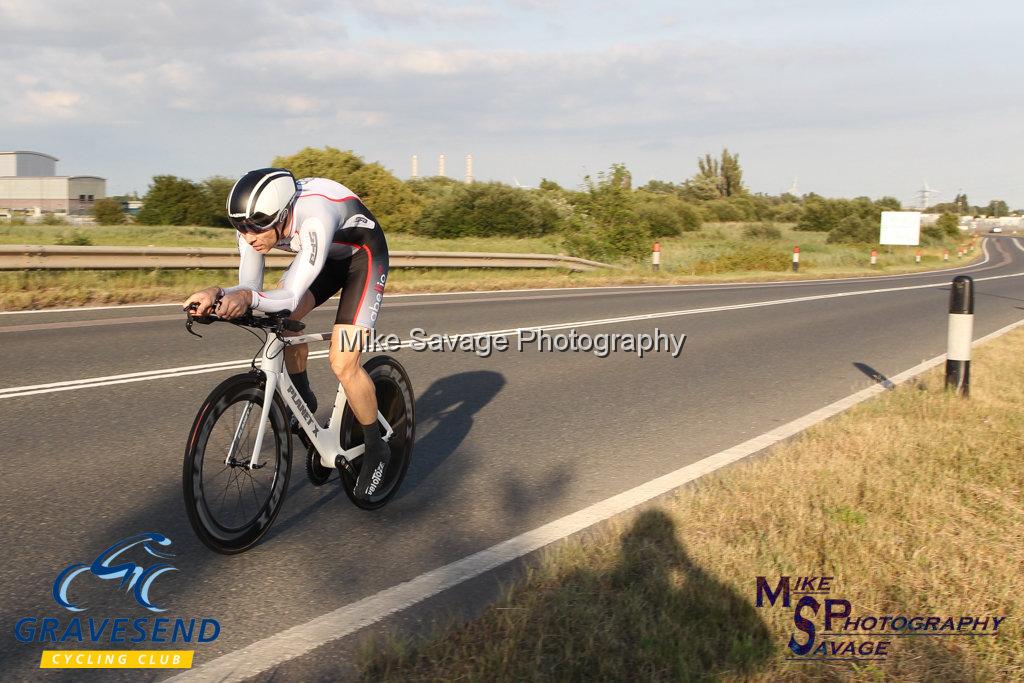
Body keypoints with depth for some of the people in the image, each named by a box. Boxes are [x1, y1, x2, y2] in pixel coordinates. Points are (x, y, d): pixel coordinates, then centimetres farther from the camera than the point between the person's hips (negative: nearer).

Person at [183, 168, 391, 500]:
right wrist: (219, 294, -40)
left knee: (343, 365, -15)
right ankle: (302, 398, 9)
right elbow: (249, 288, -20)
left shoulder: (314, 218, -40)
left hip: (363, 255, -7)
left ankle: (376, 450, 6)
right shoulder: (255, 222, -21)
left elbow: (291, 297, -42)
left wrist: (249, 297, -60)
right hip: (328, 256, 7)